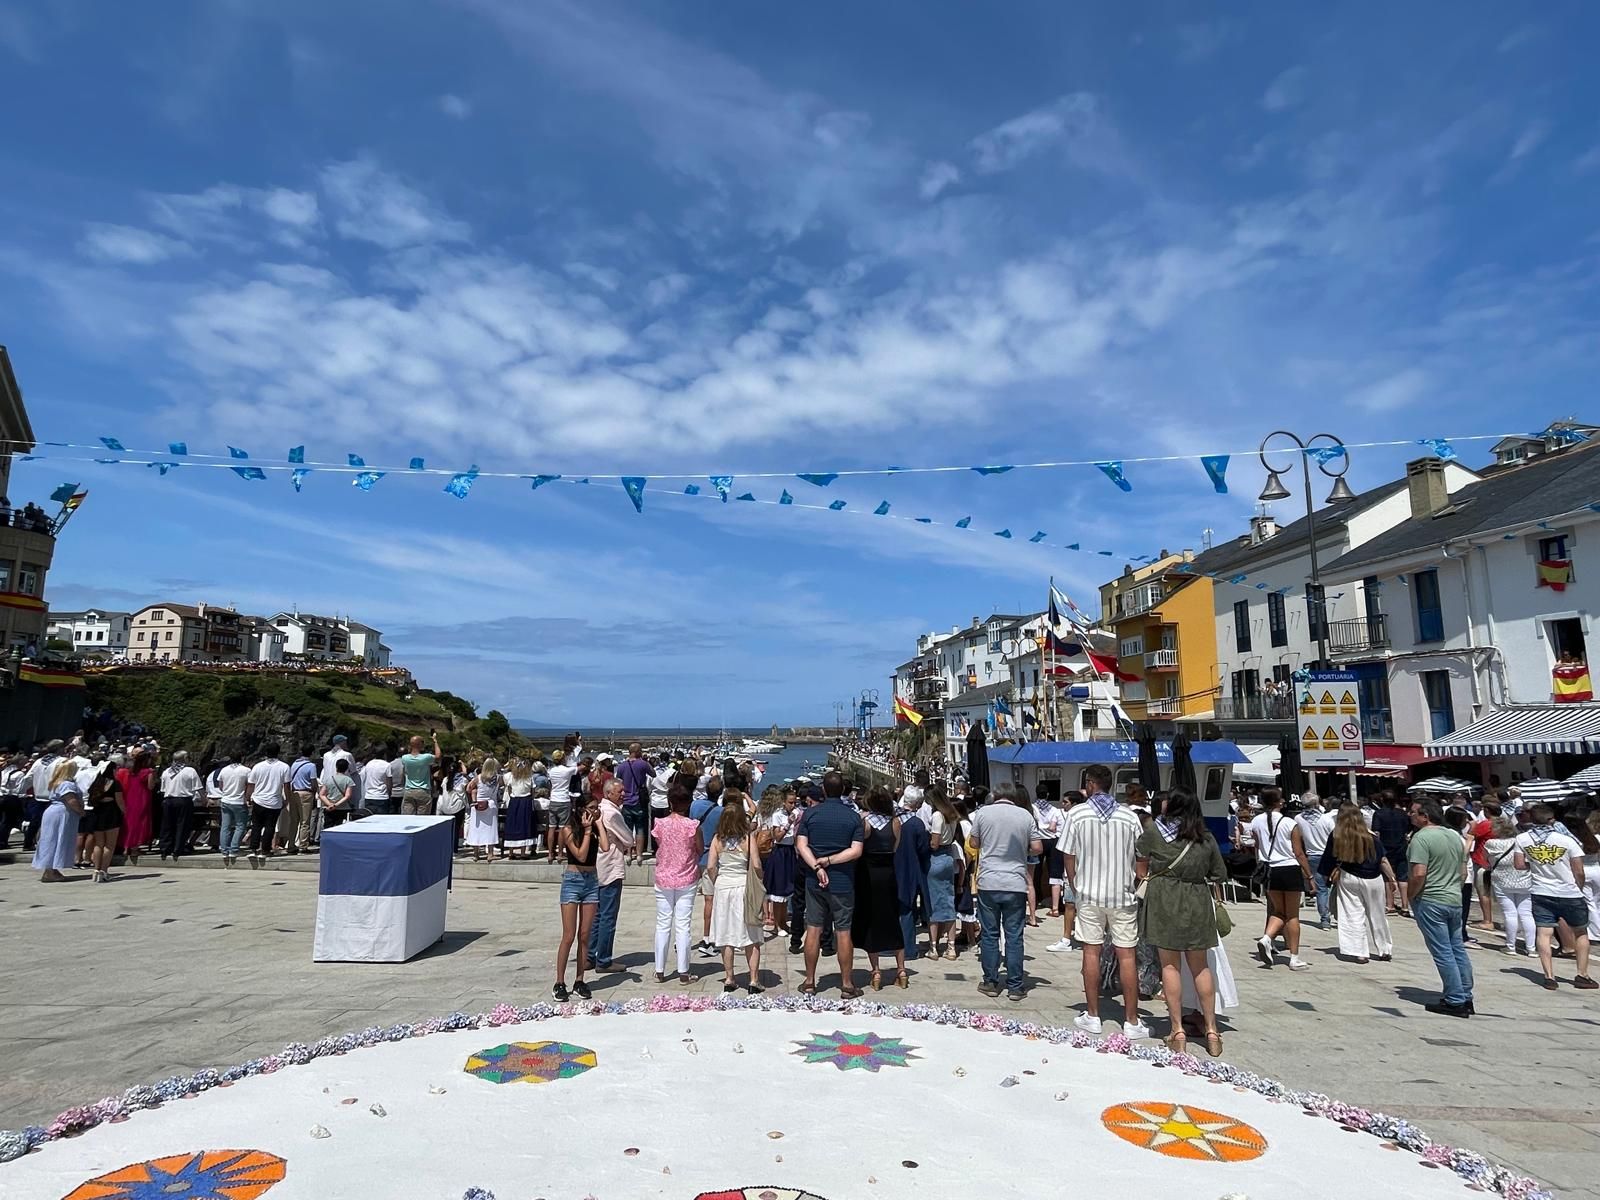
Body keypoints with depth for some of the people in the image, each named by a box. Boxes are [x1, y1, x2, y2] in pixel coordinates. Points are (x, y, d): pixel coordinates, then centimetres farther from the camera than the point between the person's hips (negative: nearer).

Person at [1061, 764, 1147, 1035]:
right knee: (1126, 955, 6)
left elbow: (1068, 856, -1)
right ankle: (1132, 1021, 12)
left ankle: (1092, 1016, 15)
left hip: (1089, 893, -1)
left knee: (1091, 951, 7)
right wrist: (1138, 885, 14)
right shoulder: (1129, 816, -1)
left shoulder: (1075, 814, -5)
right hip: (1123, 894, 1)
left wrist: (1075, 888, 12)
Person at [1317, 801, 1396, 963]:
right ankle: (1383, 951, 27)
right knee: (1377, 915, 16)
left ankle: (1359, 953, 1)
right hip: (1374, 880, 2)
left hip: (1348, 879, -2)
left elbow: (1329, 860, -3)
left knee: (1354, 916, 4)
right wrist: (1391, 878, 8)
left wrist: (1328, 876, 12)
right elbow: (1383, 860, -3)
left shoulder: (1335, 836, -8)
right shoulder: (1371, 836, -6)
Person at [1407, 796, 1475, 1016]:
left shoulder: (1421, 837, -18)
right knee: (1458, 949, 15)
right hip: (1455, 899, 8)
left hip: (1430, 902, -8)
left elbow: (1418, 874, -24)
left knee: (1443, 953, 0)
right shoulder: (1455, 835, 9)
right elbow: (1463, 870, 16)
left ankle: (1455, 1002, 5)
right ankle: (1466, 998, 23)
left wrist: (1410, 895, -10)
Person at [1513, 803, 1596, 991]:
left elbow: (1520, 865, -3)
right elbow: (1579, 871, -6)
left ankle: (1549, 977, -5)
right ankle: (1582, 975, 20)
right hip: (1570, 894, -1)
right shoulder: (1567, 839, -9)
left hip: (1541, 894, 1)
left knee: (1544, 934, 0)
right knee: (1581, 933, 18)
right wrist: (1580, 890, 11)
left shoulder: (1522, 838, -4)